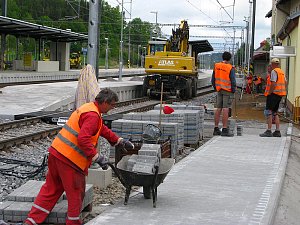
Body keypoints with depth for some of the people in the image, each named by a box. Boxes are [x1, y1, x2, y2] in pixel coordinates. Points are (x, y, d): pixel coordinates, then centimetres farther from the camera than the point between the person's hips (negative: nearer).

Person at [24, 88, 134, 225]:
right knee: (76, 193, 7)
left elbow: (103, 129, 30)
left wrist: (120, 141, 33)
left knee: (51, 189, 16)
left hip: (56, 152, 10)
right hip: (69, 158, -10)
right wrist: (97, 157, -24)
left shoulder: (88, 108, 18)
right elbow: (83, 139, -28)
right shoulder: (92, 115, -16)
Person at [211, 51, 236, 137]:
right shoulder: (230, 68, -13)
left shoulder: (216, 66, 4)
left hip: (219, 90, 6)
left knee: (219, 109, 9)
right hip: (228, 91, -6)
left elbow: (213, 80, 11)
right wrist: (233, 91, -2)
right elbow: (233, 81, -13)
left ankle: (216, 129, 13)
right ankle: (225, 130, -9)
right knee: (225, 109, -7)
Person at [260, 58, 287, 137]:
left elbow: (273, 84, -20)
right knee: (275, 113, 14)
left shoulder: (274, 71, -12)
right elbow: (285, 82, 19)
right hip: (280, 95, 9)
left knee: (268, 111, -9)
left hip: (274, 93, -9)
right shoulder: (282, 72, 16)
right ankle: (277, 131, 11)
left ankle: (269, 131, -16)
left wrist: (269, 93, -14)